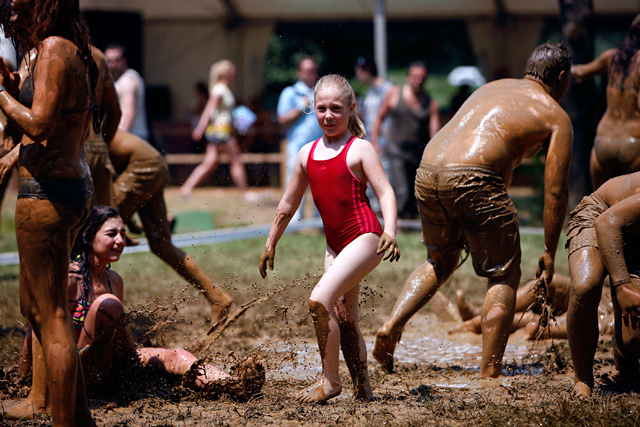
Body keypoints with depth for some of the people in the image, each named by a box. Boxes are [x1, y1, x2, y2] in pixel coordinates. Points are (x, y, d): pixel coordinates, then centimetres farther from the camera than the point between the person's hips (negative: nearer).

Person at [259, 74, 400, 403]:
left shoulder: (359, 149, -5)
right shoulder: (307, 153, 12)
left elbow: (385, 192, -11)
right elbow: (288, 205, 21)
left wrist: (390, 232, -27)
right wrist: (270, 244, 25)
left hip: (364, 238, -7)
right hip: (335, 244, 7)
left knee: (319, 300, -19)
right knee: (344, 320, 9)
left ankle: (329, 381, -7)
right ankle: (363, 391, 20)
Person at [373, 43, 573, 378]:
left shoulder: (494, 87, 29)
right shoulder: (556, 118, 11)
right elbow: (555, 192, 6)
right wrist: (549, 253, 12)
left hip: (427, 173, 6)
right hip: (472, 178, -6)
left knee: (440, 262, 28)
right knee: (504, 275, 9)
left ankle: (391, 326, 11)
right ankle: (488, 374, 3)